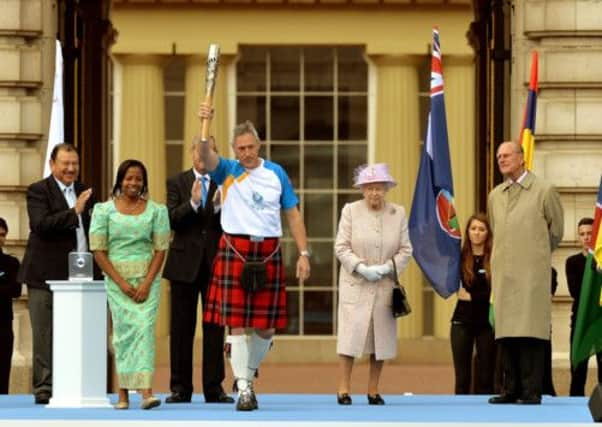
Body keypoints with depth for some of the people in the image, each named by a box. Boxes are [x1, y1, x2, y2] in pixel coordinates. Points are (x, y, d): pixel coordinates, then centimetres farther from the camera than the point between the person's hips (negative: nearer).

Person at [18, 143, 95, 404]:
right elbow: (41, 224, -17)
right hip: (47, 275, -5)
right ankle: (44, 389, 0)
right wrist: (74, 212, -22)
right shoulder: (38, 191, -2)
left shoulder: (84, 193, 16)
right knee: (45, 334, -2)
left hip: (78, 275, 6)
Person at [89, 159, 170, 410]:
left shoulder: (156, 210, 6)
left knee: (145, 327, -12)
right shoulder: (104, 210, 3)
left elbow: (160, 249, 3)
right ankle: (123, 394, 0)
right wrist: (121, 283, -7)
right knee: (123, 330, -4)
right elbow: (98, 251, 0)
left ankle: (146, 391, -20)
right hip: (116, 278, 0)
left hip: (148, 277, 0)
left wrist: (147, 283, -9)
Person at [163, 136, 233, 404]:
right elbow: (171, 220, -6)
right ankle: (181, 387, 7)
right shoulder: (177, 184, 7)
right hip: (185, 264, 0)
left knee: (214, 327, 2)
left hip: (216, 264, 0)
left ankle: (214, 388, 6)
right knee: (181, 328, 2)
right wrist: (193, 203, -20)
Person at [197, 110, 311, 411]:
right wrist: (204, 125, -35)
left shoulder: (276, 173, 10)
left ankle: (248, 371, 29)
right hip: (235, 250, -3)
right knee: (237, 322, -5)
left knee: (267, 325, 6)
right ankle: (244, 389, -1)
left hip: (269, 252, 3)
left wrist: (303, 253, 5)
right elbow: (205, 155, -17)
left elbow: (293, 215, 12)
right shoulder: (227, 171, 4)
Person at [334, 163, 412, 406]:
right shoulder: (350, 211, 1)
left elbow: (406, 250, 5)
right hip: (355, 285, -2)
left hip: (385, 285, 2)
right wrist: (361, 268, -15)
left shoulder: (398, 213, 6)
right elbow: (341, 247, -2)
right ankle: (344, 389, -4)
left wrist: (386, 268, -11)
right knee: (351, 333, -8)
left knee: (381, 337, 3)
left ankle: (373, 390, 10)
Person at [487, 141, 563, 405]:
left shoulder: (544, 191, 0)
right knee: (506, 333, 3)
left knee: (530, 331, -9)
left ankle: (532, 391, -8)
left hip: (532, 273, -5)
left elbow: (556, 232, 9)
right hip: (503, 272, 5)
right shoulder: (495, 196, 14)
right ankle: (511, 390, 8)